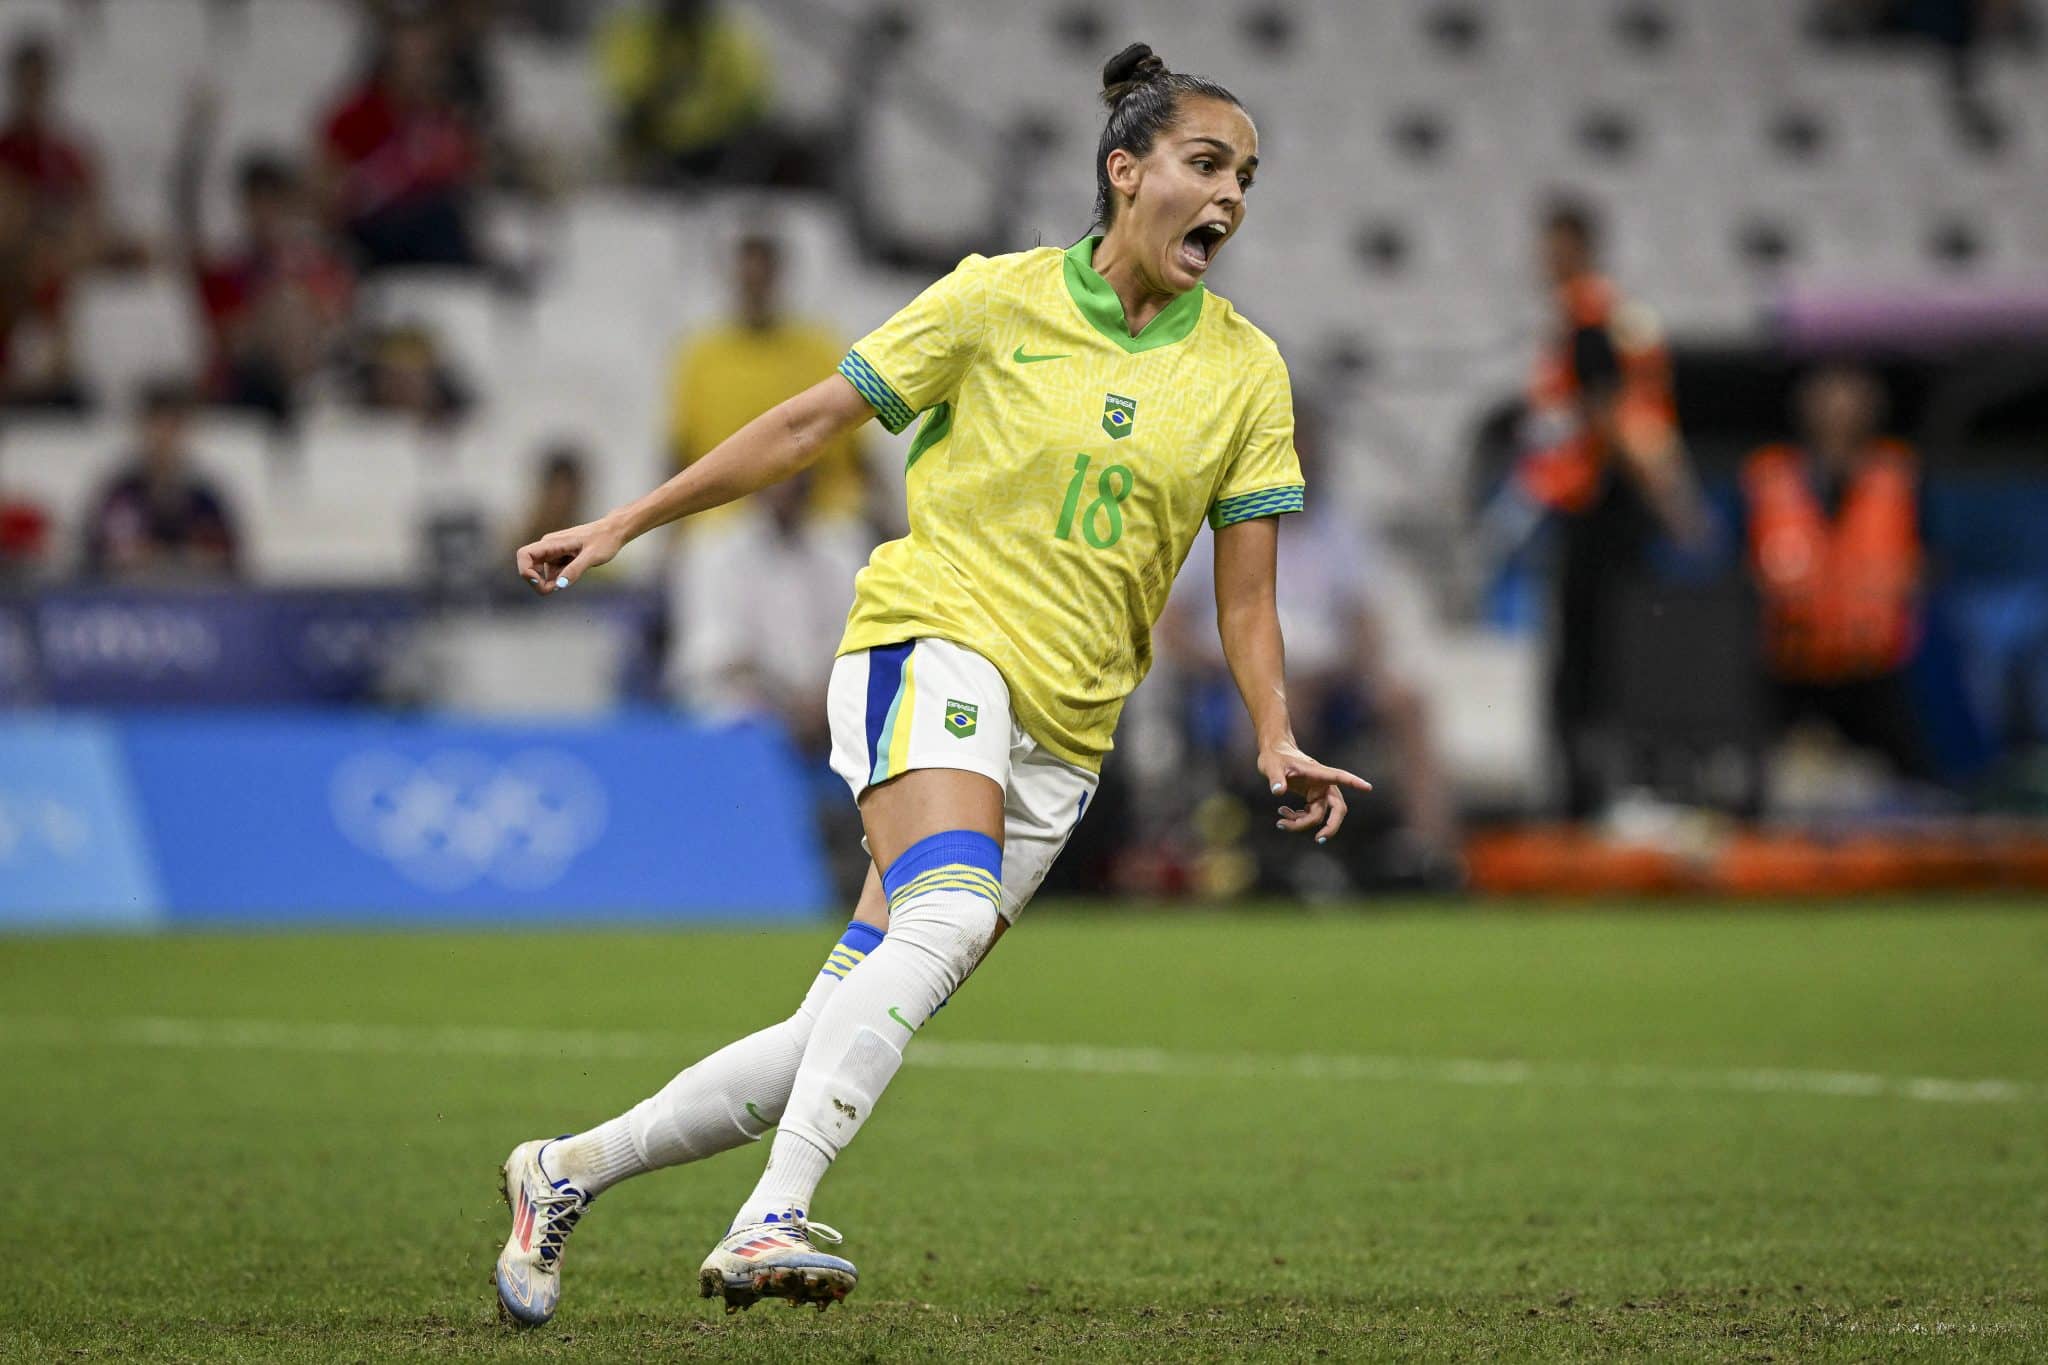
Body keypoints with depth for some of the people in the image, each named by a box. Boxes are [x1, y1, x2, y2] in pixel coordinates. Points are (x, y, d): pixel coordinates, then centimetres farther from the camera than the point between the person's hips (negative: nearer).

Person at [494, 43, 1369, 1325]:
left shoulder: (1247, 371, 8)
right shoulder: (1000, 299, 0)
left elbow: (1245, 596, 8)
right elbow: (812, 421, 6)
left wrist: (1277, 740, -9)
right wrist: (626, 523, 5)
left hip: (1064, 731, 4)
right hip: (934, 639, -4)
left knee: (841, 1033, -1)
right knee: (950, 915, -33)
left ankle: (568, 1172, 15)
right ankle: (770, 1222, -41)